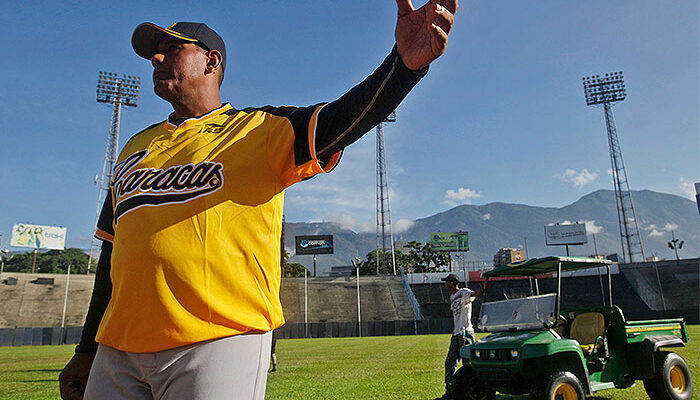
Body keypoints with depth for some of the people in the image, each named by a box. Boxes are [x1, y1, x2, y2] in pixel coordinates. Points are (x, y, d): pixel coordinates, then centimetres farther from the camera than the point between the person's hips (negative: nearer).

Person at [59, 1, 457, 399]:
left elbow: (341, 119, -15)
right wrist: (88, 350, 21)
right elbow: (114, 249, 21)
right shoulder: (136, 147, 20)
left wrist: (404, 63, -33)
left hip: (220, 340, -5)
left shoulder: (259, 129, 3)